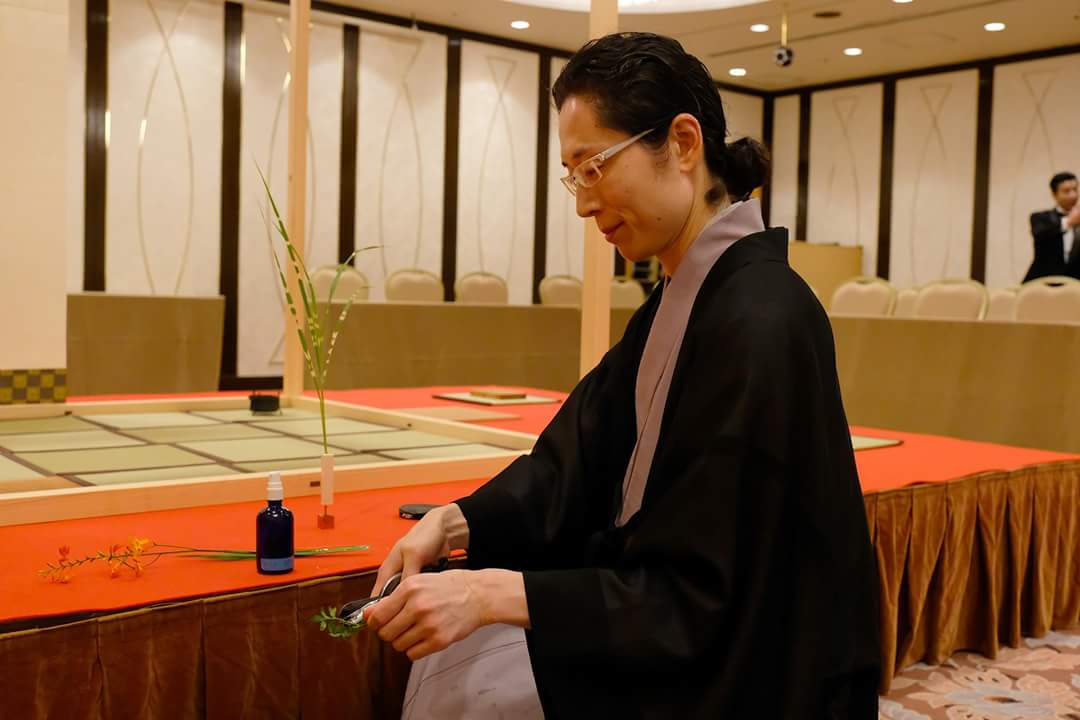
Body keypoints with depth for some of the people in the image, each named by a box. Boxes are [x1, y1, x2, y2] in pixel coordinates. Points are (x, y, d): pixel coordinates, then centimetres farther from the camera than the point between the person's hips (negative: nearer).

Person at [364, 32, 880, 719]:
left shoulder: (760, 325, -26)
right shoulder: (682, 297, 3)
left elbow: (699, 596, -25)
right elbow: (582, 456, 3)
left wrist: (492, 593, -29)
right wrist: (456, 523, -12)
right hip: (680, 615, 8)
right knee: (455, 658, 5)